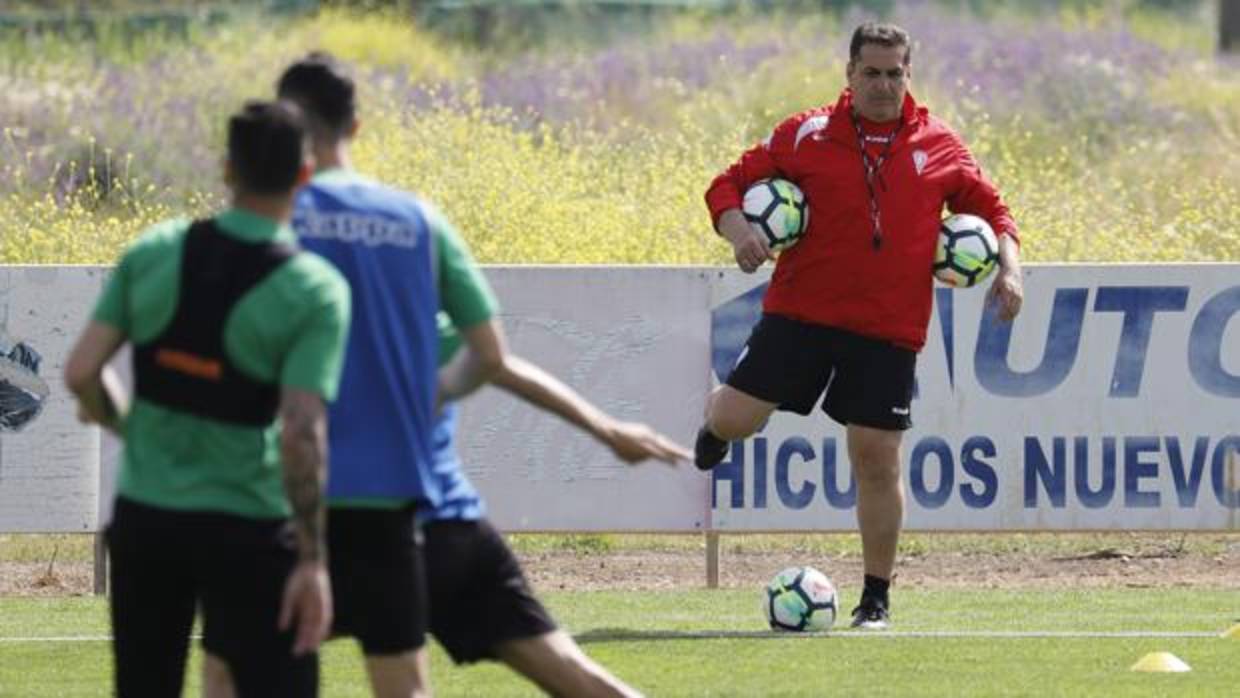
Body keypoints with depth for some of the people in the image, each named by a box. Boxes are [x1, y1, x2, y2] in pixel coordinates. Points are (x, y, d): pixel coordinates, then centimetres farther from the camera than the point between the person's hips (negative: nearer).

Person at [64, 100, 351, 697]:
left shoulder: (153, 252, -2)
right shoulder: (315, 290, -13)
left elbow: (81, 372, -3)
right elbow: (303, 434, -19)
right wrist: (312, 560, -15)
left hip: (144, 513, 4)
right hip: (244, 525, -4)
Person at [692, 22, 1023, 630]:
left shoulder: (940, 147, 6)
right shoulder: (807, 135, 1)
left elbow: (989, 209, 17)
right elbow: (729, 185, 5)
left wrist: (1008, 265, 0)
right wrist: (739, 231, -15)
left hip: (889, 329, 0)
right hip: (800, 310, 0)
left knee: (877, 460, -2)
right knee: (734, 419, -8)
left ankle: (876, 597, 12)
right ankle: (716, 425, 33)